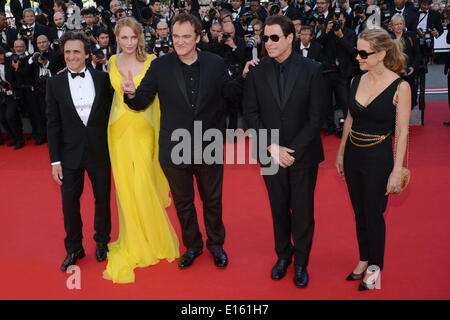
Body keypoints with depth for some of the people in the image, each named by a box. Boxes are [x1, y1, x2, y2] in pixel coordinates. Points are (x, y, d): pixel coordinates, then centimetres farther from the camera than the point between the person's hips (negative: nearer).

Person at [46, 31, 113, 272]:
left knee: (102, 199, 12)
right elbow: (52, 124, -1)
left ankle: (102, 242, 33)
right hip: (70, 153, 0)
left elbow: (110, 113, 3)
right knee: (70, 202, 7)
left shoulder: (102, 79, -1)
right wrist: (55, 160, -4)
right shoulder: (55, 83, -1)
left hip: (99, 151, 0)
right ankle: (74, 248, 26)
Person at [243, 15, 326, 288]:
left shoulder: (311, 69, -7)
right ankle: (283, 255, 34)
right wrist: (272, 147, -11)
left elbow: (316, 115, -8)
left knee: (303, 210, 9)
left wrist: (293, 151, -14)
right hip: (271, 154, 2)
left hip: (304, 153, -1)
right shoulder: (257, 71, -2)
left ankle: (301, 262, 27)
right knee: (279, 209, 14)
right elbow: (251, 113, -1)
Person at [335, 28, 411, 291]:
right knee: (359, 212, 17)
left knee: (374, 214, 8)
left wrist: (397, 170, -13)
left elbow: (402, 132, -11)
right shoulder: (357, 81, 1)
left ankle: (375, 266, 29)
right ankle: (364, 259, 35)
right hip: (353, 156, 5)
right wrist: (341, 153, 14)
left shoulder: (400, 87, -14)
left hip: (379, 159, -5)